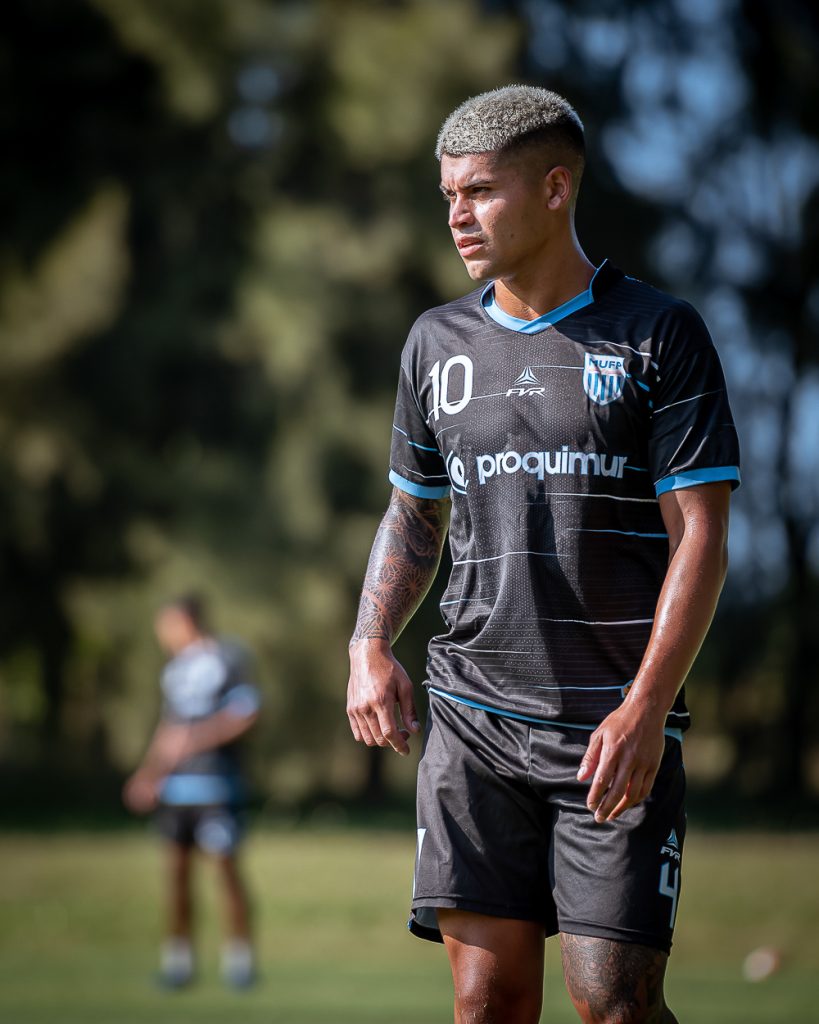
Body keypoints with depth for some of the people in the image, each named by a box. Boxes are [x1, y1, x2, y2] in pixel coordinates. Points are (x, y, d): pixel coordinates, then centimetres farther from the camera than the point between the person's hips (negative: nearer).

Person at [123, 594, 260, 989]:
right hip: (175, 785, 6)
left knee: (226, 867, -5)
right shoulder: (174, 670, 15)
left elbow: (244, 714, -13)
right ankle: (177, 958, 9)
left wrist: (196, 738, -18)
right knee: (178, 868, 4)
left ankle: (239, 957, 4)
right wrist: (147, 774, 16)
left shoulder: (227, 658, -5)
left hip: (216, 782, -6)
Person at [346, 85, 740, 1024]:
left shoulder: (660, 335, -3)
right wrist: (371, 646, 4)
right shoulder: (436, 341, 11)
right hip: (471, 722, 4)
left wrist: (645, 709, -17)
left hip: (617, 730, -4)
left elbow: (700, 535, -7)